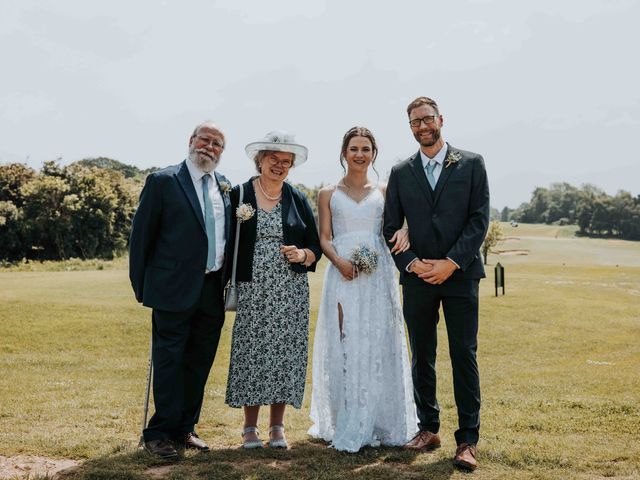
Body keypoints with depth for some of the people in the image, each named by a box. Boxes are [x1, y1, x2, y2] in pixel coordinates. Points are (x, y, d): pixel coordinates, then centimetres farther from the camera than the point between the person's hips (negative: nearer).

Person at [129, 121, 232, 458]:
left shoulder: (226, 187, 11)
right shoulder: (163, 181, -4)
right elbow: (141, 235, -2)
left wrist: (228, 282, 9)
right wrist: (141, 286, -2)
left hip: (213, 291, 5)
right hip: (174, 290, -5)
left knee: (199, 364, 12)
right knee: (169, 362, 1)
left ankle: (184, 429, 25)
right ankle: (159, 433, 14)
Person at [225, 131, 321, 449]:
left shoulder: (298, 200, 9)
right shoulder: (239, 195, 2)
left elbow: (315, 247, 11)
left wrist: (302, 254, -11)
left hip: (290, 294, 2)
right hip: (252, 292, -2)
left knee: (284, 354, 3)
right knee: (251, 354, 0)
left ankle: (277, 426, 15)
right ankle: (250, 427, 14)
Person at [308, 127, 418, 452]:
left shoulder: (384, 192, 13)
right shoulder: (328, 194, 10)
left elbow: (397, 226, 10)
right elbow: (324, 238, 4)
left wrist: (404, 232, -14)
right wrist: (339, 261, -15)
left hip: (378, 275, 1)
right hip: (343, 274, -1)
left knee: (379, 346, 1)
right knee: (344, 345, -3)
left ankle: (378, 423, 11)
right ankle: (346, 426, 5)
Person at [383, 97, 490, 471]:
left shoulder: (471, 164, 4)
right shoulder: (401, 173, 10)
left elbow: (480, 219, -3)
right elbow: (391, 226, 8)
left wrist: (452, 262, -12)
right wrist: (412, 262, -8)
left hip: (460, 274, -2)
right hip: (417, 276, 3)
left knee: (464, 356, -2)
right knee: (421, 356, 9)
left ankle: (468, 439, 4)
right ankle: (428, 429, 21)